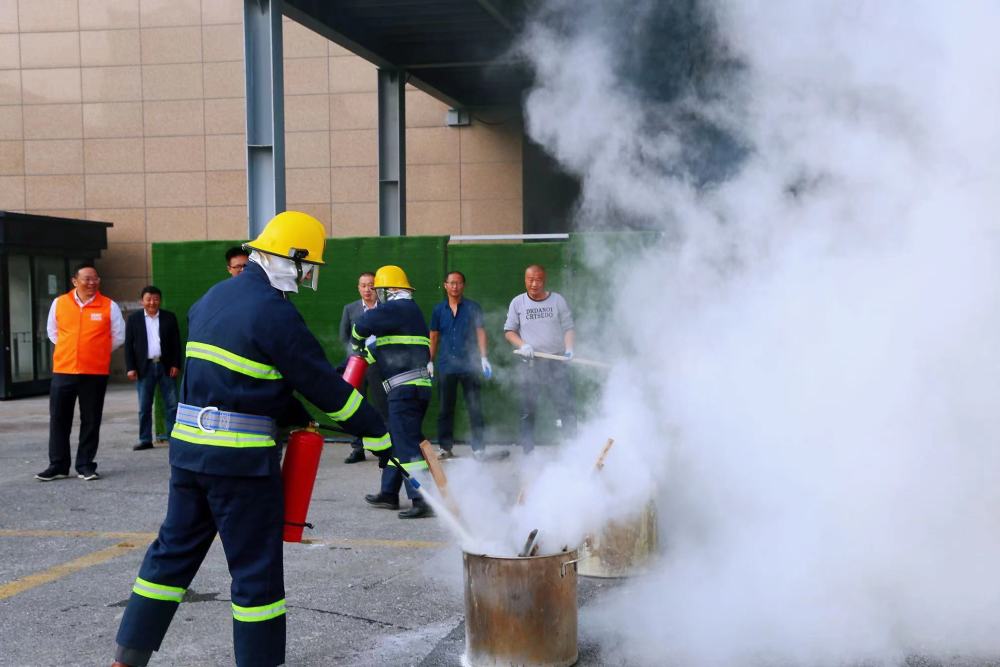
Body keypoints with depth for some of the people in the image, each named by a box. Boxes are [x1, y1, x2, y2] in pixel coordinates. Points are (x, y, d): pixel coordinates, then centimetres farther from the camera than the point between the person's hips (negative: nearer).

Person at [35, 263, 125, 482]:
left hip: (95, 373, -1)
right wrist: (71, 350, 12)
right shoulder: (59, 303, 3)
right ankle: (58, 466, 15)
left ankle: (85, 466, 15)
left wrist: (97, 352, 10)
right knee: (58, 420, 5)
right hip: (63, 371, 1)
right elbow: (52, 332, 16)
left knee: (91, 421, 5)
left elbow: (118, 336, 7)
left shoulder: (109, 306, -2)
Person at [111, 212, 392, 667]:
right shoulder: (274, 312, -14)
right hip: (242, 457, -8)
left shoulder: (212, 299, 13)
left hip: (188, 444, 8)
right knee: (256, 569, 3)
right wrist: (380, 436, -3)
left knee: (174, 550, 17)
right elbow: (322, 384, -12)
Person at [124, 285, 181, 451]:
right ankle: (145, 440, 9)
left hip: (166, 366, 0)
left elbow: (176, 343, 5)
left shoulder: (169, 317, 5)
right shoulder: (133, 319, 4)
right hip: (144, 367, 0)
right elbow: (128, 345, 2)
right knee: (144, 407, 4)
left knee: (172, 404, 0)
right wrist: (130, 368, -6)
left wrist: (176, 365, -3)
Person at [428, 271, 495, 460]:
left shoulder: (473, 308, 4)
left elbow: (480, 332, 2)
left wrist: (483, 357, -8)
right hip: (446, 366, 2)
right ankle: (446, 447, 14)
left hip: (469, 365, -2)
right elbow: (434, 337, 14)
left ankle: (478, 447, 4)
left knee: (474, 407, -1)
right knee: (446, 408, 6)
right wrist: (430, 361, 9)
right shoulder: (439, 310, 10)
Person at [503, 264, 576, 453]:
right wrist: (522, 345, -9)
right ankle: (528, 452, 10)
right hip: (530, 364, 0)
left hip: (556, 362, 0)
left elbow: (568, 328, 7)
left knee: (567, 407, -3)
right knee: (527, 411, 3)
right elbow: (509, 331, 10)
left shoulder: (557, 300, 6)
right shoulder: (517, 302, 7)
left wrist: (569, 349, -10)